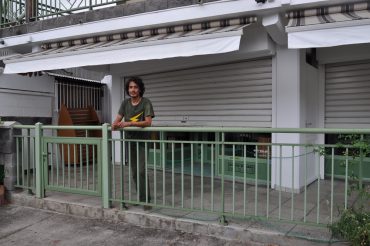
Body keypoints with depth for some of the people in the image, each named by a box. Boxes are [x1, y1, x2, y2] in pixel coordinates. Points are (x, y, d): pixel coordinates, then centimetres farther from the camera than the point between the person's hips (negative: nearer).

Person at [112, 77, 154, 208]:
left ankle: (145, 200, 0)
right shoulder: (125, 103, 6)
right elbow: (118, 118, 0)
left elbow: (148, 122, -20)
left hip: (142, 140, -5)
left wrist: (129, 123, -29)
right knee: (134, 171, 11)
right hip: (129, 140, 5)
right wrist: (114, 124, -24)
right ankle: (141, 197, 24)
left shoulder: (146, 102, -9)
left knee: (142, 171, -10)